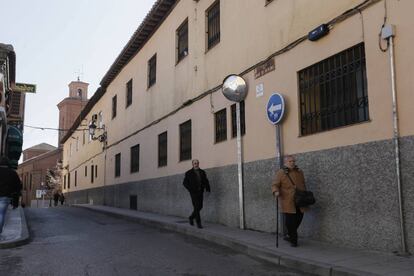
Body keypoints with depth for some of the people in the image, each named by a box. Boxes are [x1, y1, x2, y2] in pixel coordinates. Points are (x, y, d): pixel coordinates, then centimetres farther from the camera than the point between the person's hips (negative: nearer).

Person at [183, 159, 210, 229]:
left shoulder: (202, 172, 11)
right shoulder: (189, 173, 0)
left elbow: (206, 181, 11)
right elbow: (185, 183, 0)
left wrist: (207, 189, -3)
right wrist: (190, 189, -11)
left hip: (200, 192, 5)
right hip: (194, 192, -5)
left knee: (200, 207, 8)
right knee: (196, 207, -8)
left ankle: (191, 218, 31)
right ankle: (198, 223, -2)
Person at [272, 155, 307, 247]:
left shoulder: (299, 172, 14)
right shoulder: (280, 173, -2)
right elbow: (275, 185, -6)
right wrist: (276, 191, -27)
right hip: (288, 202, -5)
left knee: (298, 220, 10)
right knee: (290, 221, -5)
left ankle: (290, 235, 31)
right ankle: (293, 240, 9)